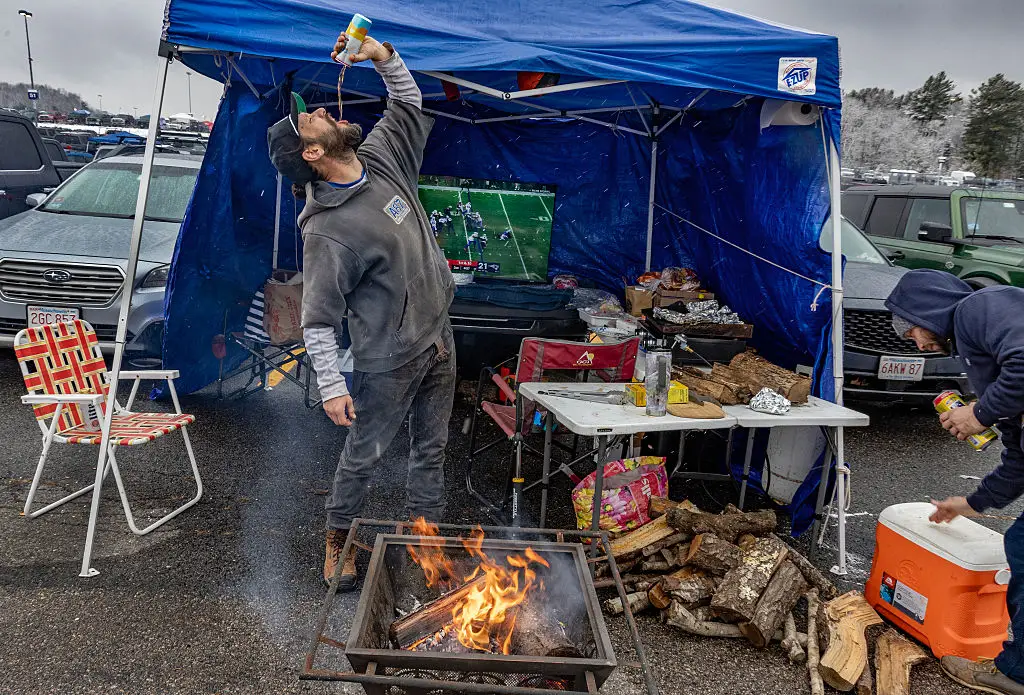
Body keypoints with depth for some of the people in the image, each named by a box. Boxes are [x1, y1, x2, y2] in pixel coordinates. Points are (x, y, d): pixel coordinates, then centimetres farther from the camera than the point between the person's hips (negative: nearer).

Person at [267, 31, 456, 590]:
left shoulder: (381, 159, 1)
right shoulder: (325, 231, -21)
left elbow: (409, 104, 16)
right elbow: (317, 318, -18)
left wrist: (383, 56, 0)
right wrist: (331, 387, -17)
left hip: (438, 339, 7)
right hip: (389, 361, -7)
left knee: (431, 448, 17)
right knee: (363, 455, 9)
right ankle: (337, 539, 33)